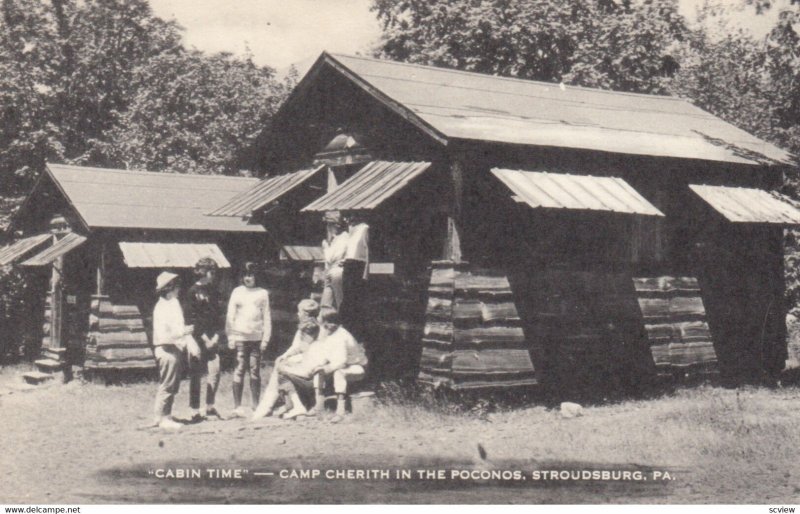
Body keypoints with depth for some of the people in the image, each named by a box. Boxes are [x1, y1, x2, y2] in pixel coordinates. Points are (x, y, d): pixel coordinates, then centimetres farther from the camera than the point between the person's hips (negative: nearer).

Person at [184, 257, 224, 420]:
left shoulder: (213, 291, 14)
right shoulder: (193, 292, -3)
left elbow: (218, 315, 13)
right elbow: (191, 318, -8)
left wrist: (216, 337, -1)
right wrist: (205, 338, -12)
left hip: (212, 338, 5)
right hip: (198, 338, -5)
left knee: (215, 371, -3)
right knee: (196, 375, -1)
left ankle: (210, 406, 10)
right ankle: (195, 410, 5)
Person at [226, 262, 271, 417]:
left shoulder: (262, 293, 10)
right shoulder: (237, 292, 8)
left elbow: (267, 317, 10)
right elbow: (230, 315, 7)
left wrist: (266, 338, 2)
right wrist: (230, 336, -2)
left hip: (256, 337, 1)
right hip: (240, 337, -1)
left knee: (255, 371, 3)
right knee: (240, 370, -5)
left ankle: (256, 404, 10)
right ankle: (237, 406, -2)